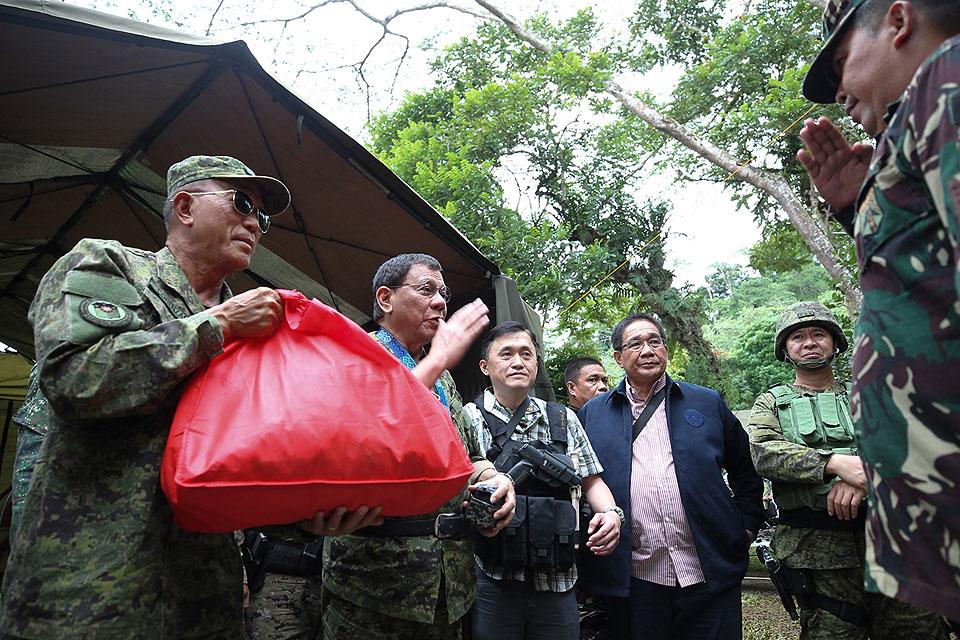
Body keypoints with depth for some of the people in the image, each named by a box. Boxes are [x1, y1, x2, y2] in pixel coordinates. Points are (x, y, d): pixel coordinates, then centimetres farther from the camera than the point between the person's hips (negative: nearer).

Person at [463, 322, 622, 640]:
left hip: (557, 582, 4)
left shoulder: (564, 419, 10)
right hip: (491, 582, -3)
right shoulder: (470, 418, -2)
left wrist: (610, 513, -5)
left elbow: (591, 481, 15)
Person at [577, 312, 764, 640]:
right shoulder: (592, 414, 5)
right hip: (633, 579, 0)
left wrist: (748, 525, 9)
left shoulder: (707, 403, 8)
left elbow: (746, 470, 16)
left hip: (710, 576, 1)